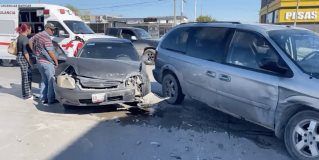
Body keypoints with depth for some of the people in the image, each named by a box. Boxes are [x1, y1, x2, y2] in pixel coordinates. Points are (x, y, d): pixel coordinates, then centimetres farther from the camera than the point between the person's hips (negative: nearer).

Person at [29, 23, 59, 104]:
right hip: (47, 62, -9)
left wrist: (35, 52, 21)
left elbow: (30, 41, 22)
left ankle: (43, 98, 21)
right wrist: (56, 61, -10)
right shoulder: (47, 38, -18)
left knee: (44, 80, 17)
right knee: (51, 80, 0)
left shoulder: (38, 35, 10)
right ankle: (51, 99, 3)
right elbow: (50, 52, -21)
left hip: (39, 61, 9)